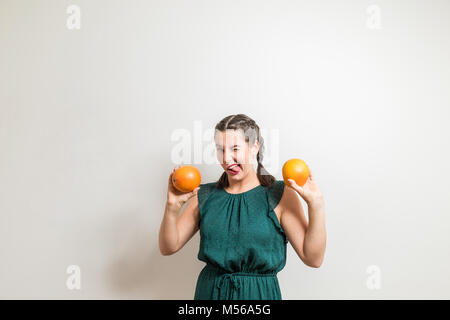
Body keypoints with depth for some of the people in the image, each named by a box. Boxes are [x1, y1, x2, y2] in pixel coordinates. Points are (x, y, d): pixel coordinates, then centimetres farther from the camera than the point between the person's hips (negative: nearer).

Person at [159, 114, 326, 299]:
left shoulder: (280, 195, -9)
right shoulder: (204, 196, 0)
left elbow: (313, 259, -13)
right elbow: (168, 248, 1)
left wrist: (315, 203, -22)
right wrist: (172, 206, -14)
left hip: (260, 293, -2)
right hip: (209, 291, 2)